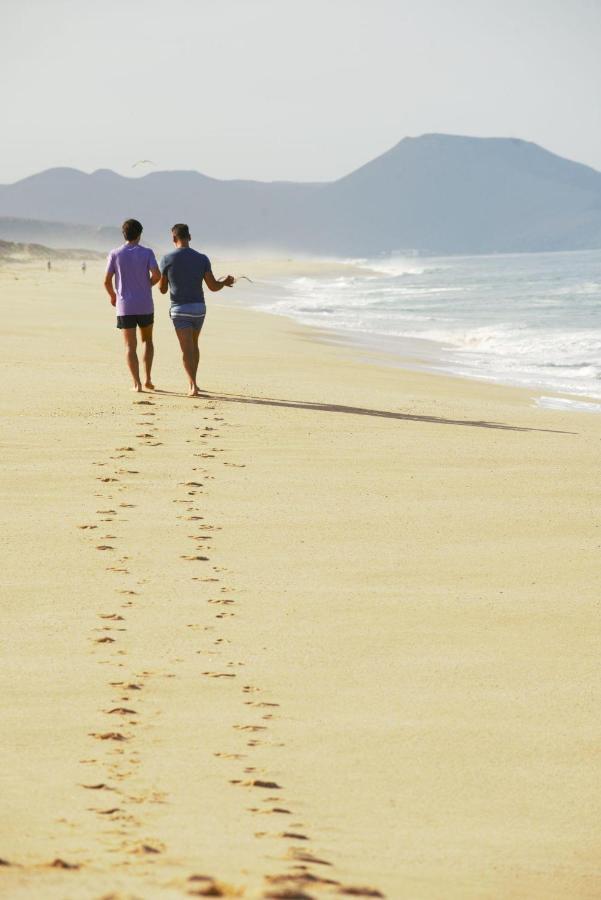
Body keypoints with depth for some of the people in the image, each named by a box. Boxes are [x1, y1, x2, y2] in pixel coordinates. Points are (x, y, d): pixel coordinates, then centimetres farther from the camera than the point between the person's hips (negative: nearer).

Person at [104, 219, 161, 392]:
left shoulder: (115, 254, -1)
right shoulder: (147, 253, -2)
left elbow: (107, 281, -3)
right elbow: (157, 275, -13)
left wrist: (113, 296, 16)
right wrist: (147, 285, 9)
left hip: (125, 306, 0)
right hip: (145, 306, 0)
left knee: (130, 345, 2)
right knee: (147, 340, 19)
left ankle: (137, 383, -5)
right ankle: (147, 378, 11)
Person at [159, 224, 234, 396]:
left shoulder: (167, 259, -6)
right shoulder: (202, 259, -2)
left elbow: (163, 289, 2)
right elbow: (213, 286, -3)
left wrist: (161, 282, 27)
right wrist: (226, 282, 19)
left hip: (180, 310, -3)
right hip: (199, 308, 3)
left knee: (187, 350, -5)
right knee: (193, 345, 23)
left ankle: (193, 386, -20)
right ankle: (192, 382, 31)